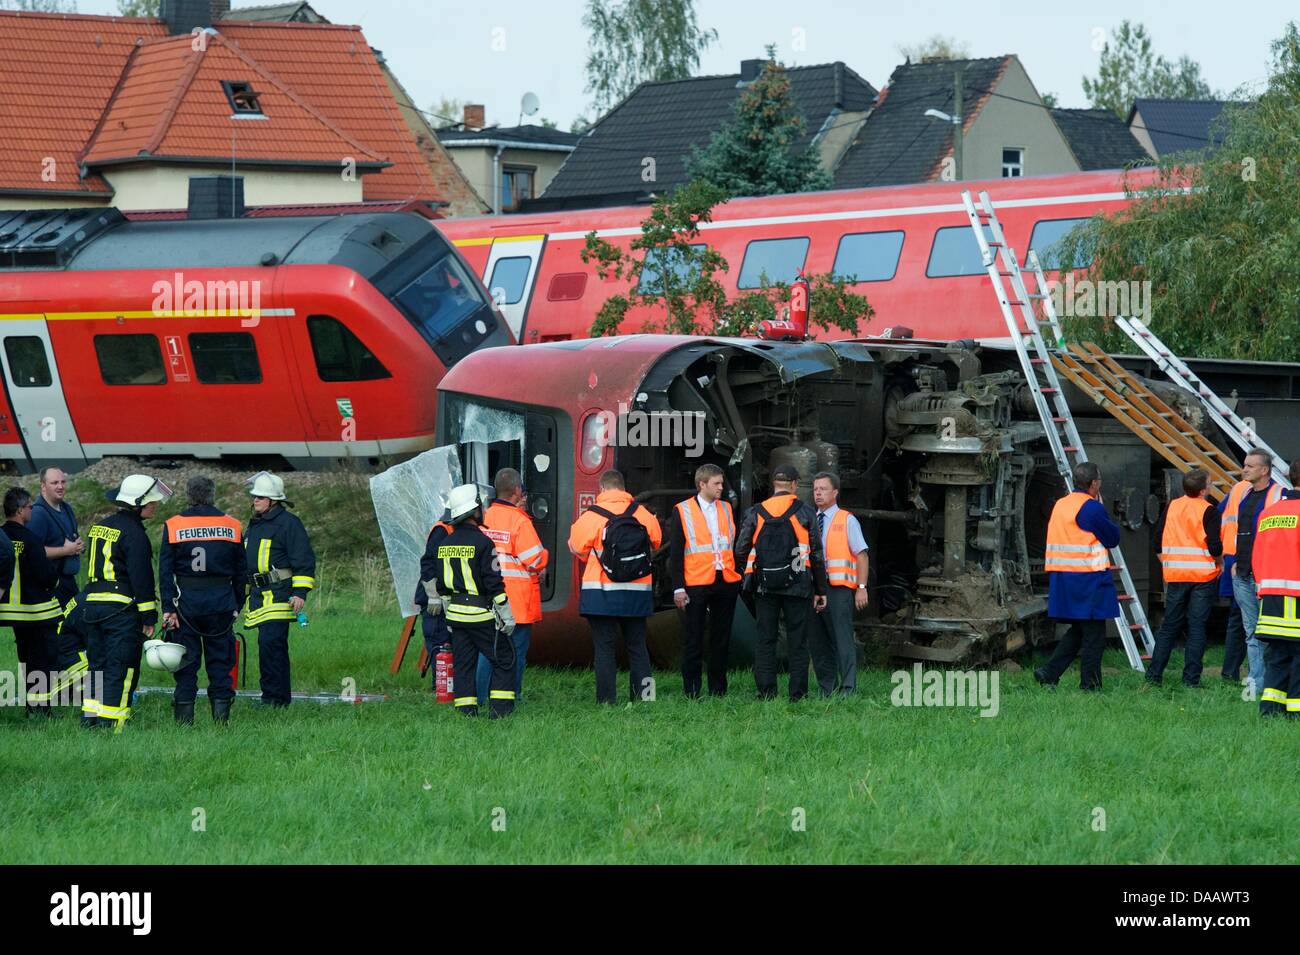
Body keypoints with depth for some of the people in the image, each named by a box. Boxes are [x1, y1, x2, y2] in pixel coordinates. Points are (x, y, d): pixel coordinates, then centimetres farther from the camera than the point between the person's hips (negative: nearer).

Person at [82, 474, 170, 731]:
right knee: (120, 669, -4)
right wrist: (149, 617, -11)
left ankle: (89, 719, 14)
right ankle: (110, 723, -7)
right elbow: (141, 577, -14)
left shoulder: (98, 527, 15)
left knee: (97, 664, 14)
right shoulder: (133, 533, -11)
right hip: (122, 609, -8)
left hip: (93, 604, 8)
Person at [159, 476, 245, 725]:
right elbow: (240, 572, 9)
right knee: (220, 660, 7)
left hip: (186, 602, -1)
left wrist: (168, 608, -3)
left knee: (186, 663, 4)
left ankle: (184, 719, 3)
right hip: (222, 602, 1)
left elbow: (165, 571, -4)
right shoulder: (232, 527, 4)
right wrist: (236, 606, 15)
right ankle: (221, 716, 5)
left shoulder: (173, 526, -1)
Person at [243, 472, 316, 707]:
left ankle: (273, 697, -13)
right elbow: (245, 560, 30)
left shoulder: (288, 523, -7)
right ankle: (280, 698, 14)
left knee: (270, 643, -16)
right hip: (259, 596, 9)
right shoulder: (254, 525, 20)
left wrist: (300, 593, -16)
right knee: (275, 647, 10)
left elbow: (304, 561, -10)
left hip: (279, 596, -9)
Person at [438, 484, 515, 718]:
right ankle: (499, 707, -3)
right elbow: (493, 582, -15)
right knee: (504, 660, 3)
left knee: (462, 663, 11)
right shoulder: (482, 543, -14)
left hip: (455, 615, 7)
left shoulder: (445, 544, 8)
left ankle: (466, 709, 8)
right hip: (481, 614, -7)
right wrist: (506, 615, -9)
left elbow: (440, 582, 14)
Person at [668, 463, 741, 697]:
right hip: (696, 584, -4)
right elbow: (675, 553, -2)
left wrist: (740, 577, 8)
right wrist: (678, 587, -8)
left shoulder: (726, 509, 13)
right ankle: (691, 690, 5)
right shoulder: (682, 511, 0)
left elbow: (736, 545, 16)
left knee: (721, 639, 8)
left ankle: (718, 688, 15)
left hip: (726, 582, 4)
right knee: (693, 640, 1)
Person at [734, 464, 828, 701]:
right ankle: (798, 694, 1)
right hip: (797, 586, -1)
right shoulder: (805, 513, -1)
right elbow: (817, 555, 0)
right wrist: (820, 590, 7)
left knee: (765, 640, 6)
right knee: (798, 641, 3)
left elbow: (741, 551, 1)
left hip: (764, 587, 1)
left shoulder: (755, 513, 2)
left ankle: (766, 693, 2)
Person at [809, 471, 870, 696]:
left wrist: (862, 588, -10)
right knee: (817, 642, 6)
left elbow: (861, 556, -2)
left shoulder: (847, 521, 2)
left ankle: (848, 690, -14)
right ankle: (825, 690, 12)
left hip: (838, 590, -5)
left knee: (843, 641, -11)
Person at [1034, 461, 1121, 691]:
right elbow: (1113, 538, -4)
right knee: (1093, 634, -1)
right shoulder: (1092, 508, -13)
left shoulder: (1060, 505, 12)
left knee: (1077, 631, 17)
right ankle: (1090, 684, 0)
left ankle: (1049, 673, 9)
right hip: (1088, 578, -8)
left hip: (1061, 577, 8)